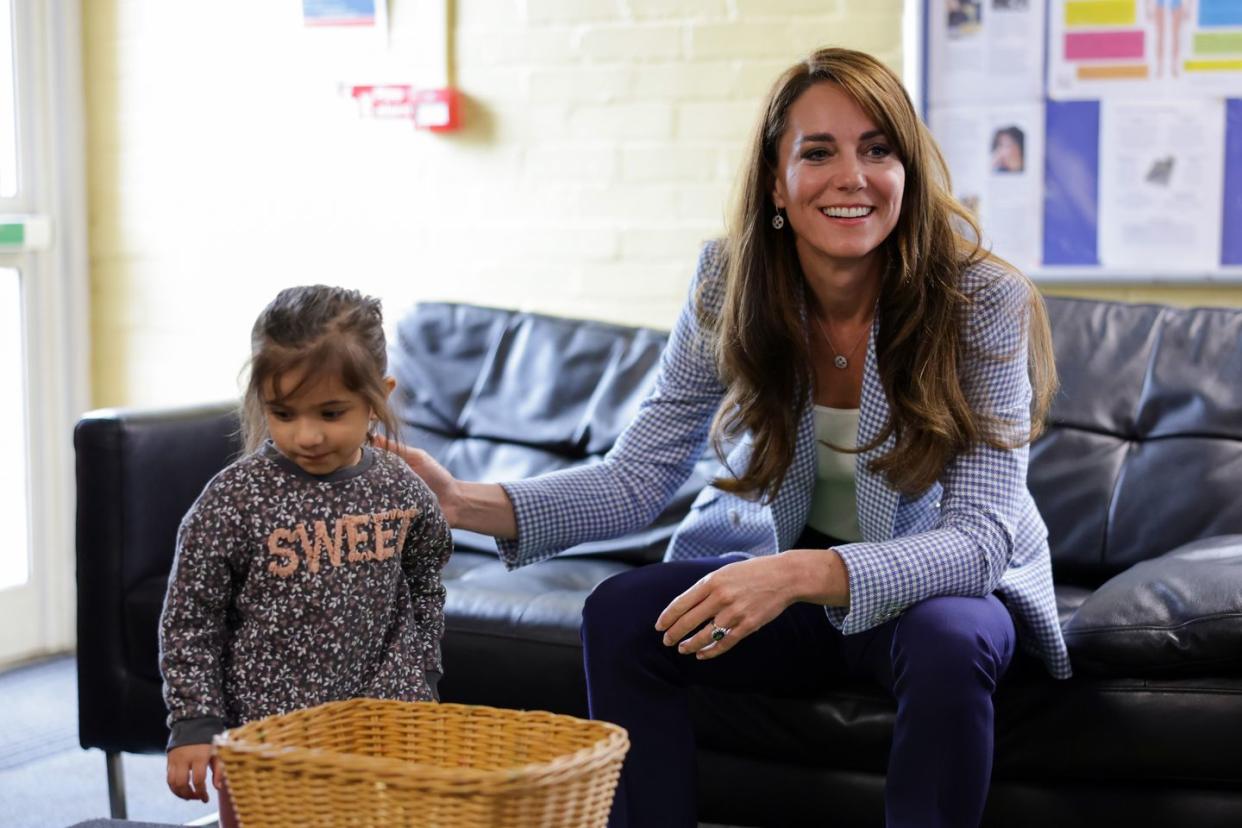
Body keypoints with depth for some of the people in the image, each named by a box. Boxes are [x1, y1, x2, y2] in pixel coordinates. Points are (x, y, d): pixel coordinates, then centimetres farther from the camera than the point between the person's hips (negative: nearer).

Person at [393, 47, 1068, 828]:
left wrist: (802, 574, -44)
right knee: (620, 614, -21)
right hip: (777, 568, 3)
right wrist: (467, 503, -29)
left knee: (948, 643, -35)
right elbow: (637, 477, -12)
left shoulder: (983, 301, -23)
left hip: (944, 580, -2)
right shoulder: (732, 284, -13)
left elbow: (980, 539, -27)